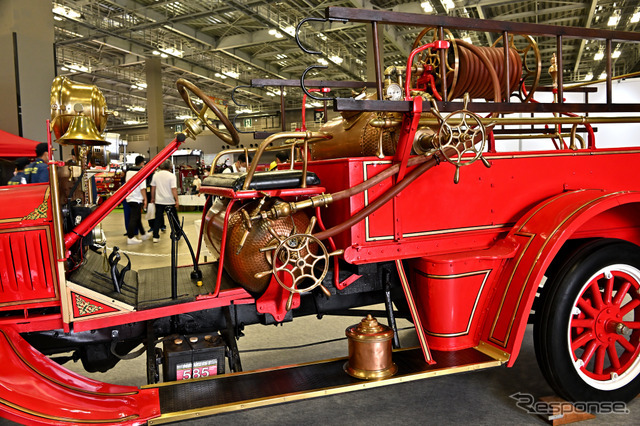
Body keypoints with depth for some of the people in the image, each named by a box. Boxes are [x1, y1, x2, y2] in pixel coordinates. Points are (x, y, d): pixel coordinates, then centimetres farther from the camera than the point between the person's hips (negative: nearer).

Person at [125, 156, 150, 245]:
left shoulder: (128, 172, 11)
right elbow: (142, 188, -18)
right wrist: (145, 199, -14)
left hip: (129, 198, 8)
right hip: (137, 199, -8)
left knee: (137, 217, 17)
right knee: (134, 218, -6)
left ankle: (143, 234, 29)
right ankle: (130, 238, -6)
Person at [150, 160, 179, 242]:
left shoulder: (156, 175, 4)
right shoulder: (171, 176, -9)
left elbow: (153, 188, 9)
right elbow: (174, 189, -15)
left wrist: (152, 198, 20)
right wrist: (177, 200, -12)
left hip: (159, 201, 3)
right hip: (169, 201, -3)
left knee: (158, 219, 7)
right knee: (173, 218, 9)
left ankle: (155, 237, 4)